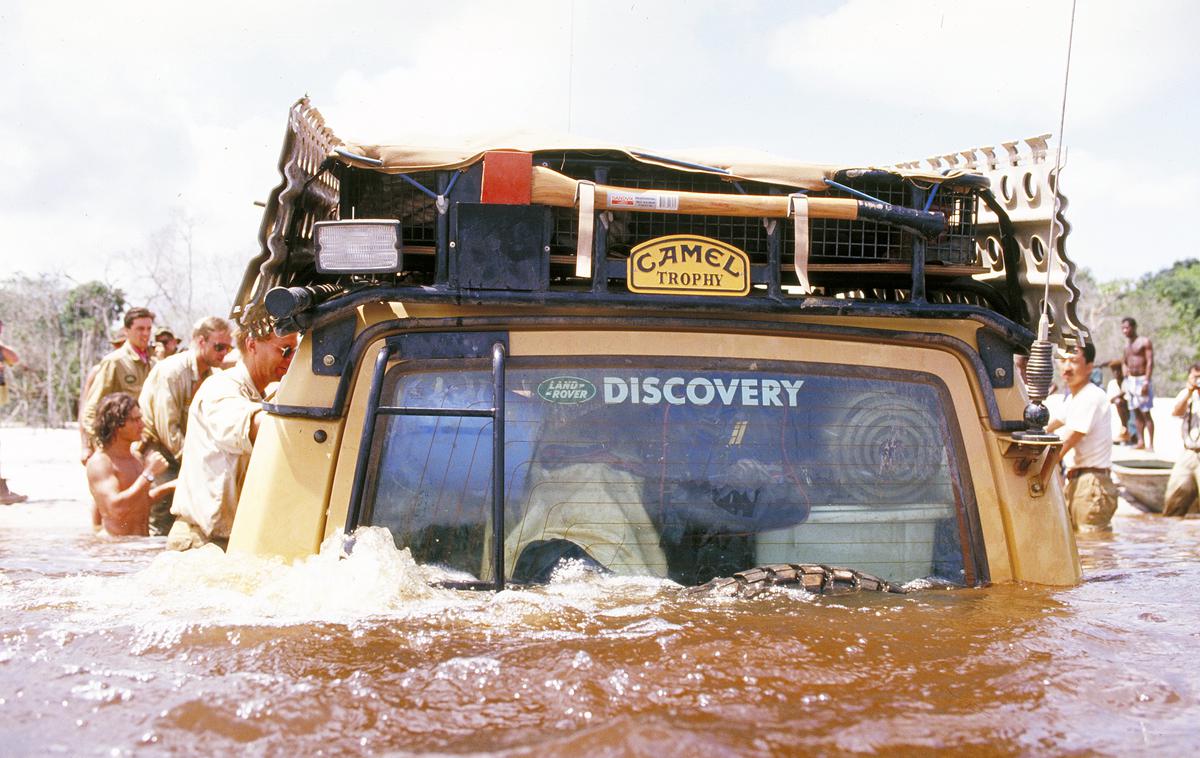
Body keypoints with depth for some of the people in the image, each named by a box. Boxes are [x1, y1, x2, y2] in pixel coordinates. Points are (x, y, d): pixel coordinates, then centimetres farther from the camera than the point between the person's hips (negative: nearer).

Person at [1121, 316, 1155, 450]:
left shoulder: (1144, 342, -6)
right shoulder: (1127, 347, 15)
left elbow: (1150, 362, -12)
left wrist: (1146, 382, -20)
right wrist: (1126, 378, 12)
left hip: (1142, 379, -7)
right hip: (1131, 380, 7)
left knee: (1146, 412, -9)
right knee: (1136, 412, 6)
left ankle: (1150, 444, -9)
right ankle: (1141, 442, 9)